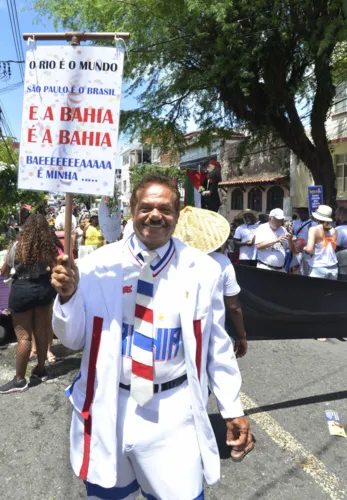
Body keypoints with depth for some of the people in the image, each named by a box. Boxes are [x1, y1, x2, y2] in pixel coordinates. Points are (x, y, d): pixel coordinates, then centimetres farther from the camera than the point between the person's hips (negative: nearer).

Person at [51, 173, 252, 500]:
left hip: (173, 411, -1)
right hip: (107, 407, 2)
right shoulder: (98, 265, -7)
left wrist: (232, 408, 7)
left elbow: (217, 344, 3)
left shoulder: (202, 270, -6)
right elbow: (74, 339, 1)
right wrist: (67, 296, -18)